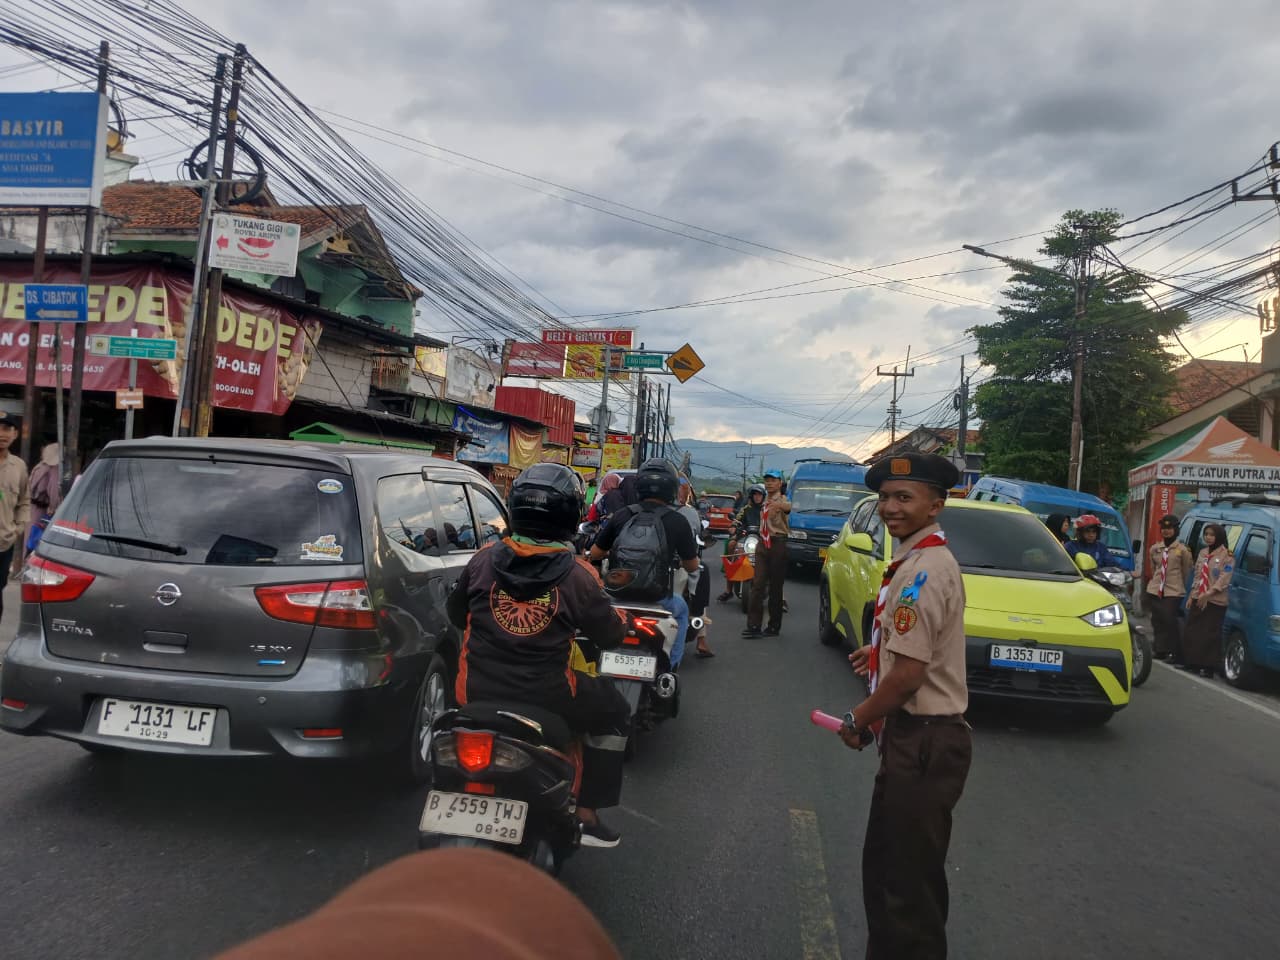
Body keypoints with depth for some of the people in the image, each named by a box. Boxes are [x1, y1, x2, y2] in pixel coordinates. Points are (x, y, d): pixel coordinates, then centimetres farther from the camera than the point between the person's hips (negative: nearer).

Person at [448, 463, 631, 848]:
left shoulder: (484, 559, -3)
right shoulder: (578, 575, -13)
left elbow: (456, 613, 12)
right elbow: (609, 636, -1)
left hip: (476, 694, 3)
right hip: (546, 698, -3)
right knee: (614, 712, 22)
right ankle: (586, 815, 20)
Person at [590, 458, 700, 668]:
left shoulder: (621, 516, -3)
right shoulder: (677, 522, -8)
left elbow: (595, 554, 6)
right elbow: (692, 566, 2)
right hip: (658, 600, -1)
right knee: (681, 608, 33)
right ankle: (670, 666, 28)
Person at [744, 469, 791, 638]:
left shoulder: (782, 499, -8)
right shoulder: (765, 501, 17)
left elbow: (788, 506, -33)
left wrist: (778, 505, -55)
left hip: (778, 544, -6)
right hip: (762, 543, 6)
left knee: (775, 586, 1)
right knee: (757, 585, -3)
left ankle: (774, 626, 11)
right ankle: (753, 625, -5)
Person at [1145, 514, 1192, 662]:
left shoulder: (1182, 549, -3)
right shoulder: (1155, 549, 10)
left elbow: (1186, 571, 5)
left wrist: (1179, 585, 12)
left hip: (1174, 592, -5)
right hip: (1155, 590, 5)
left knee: (1169, 620, -12)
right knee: (1157, 621, 6)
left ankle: (1176, 652, -3)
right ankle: (1160, 650, 14)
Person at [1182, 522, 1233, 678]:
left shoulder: (1226, 555, -7)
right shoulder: (1203, 553, 14)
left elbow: (1224, 579, -14)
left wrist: (1208, 594, -19)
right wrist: (1192, 596, 14)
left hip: (1215, 601, -7)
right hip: (1197, 599, 7)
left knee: (1211, 635, -5)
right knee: (1191, 631, 8)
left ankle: (1209, 666, -1)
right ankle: (1191, 662, 17)